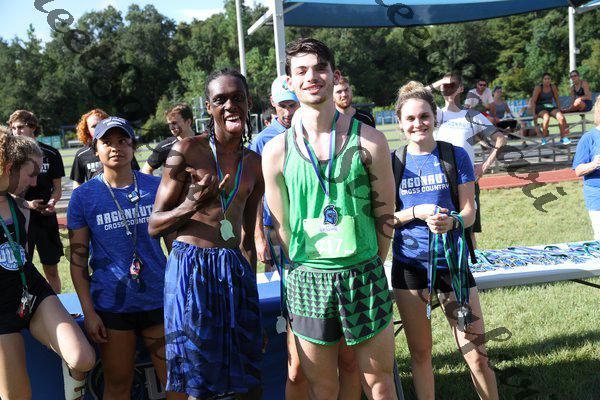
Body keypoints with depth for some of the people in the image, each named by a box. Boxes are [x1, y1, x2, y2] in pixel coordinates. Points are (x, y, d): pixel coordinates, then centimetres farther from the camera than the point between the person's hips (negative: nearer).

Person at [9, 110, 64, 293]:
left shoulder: (51, 154, 0)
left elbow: (57, 187, 7)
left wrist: (52, 202, -14)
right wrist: (27, 204, -17)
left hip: (46, 218, 1)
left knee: (51, 270, 10)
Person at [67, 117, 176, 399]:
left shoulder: (156, 187, 1)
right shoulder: (83, 196, -1)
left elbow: (175, 243, 7)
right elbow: (78, 258, 0)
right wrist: (88, 311, -4)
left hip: (158, 299, 1)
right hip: (111, 305, -1)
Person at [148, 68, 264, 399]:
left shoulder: (254, 163, 11)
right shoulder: (187, 150, -4)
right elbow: (154, 225, -2)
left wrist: (250, 280, 17)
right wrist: (192, 205, -19)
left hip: (236, 269, 5)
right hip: (192, 267, -4)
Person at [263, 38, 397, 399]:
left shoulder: (368, 140, -4)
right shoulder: (277, 150, -1)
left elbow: (385, 214, 2)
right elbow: (281, 225, 6)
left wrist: (366, 270, 6)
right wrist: (310, 271, 7)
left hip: (365, 275, 0)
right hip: (307, 281, 1)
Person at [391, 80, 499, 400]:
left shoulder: (456, 156, 0)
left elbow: (469, 210, -1)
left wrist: (451, 221, -23)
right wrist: (417, 212, -16)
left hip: (451, 261, -1)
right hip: (409, 263, 1)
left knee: (476, 352, 0)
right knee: (420, 352, 12)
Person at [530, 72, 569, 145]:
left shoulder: (553, 87, 7)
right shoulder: (538, 88, -6)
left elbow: (557, 99, 16)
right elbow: (533, 101, -11)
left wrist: (559, 110, 9)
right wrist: (533, 113, -19)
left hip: (551, 107, 4)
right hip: (540, 108, -4)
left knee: (561, 117, -23)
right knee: (546, 118, -37)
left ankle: (563, 137, -10)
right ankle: (544, 138, -24)